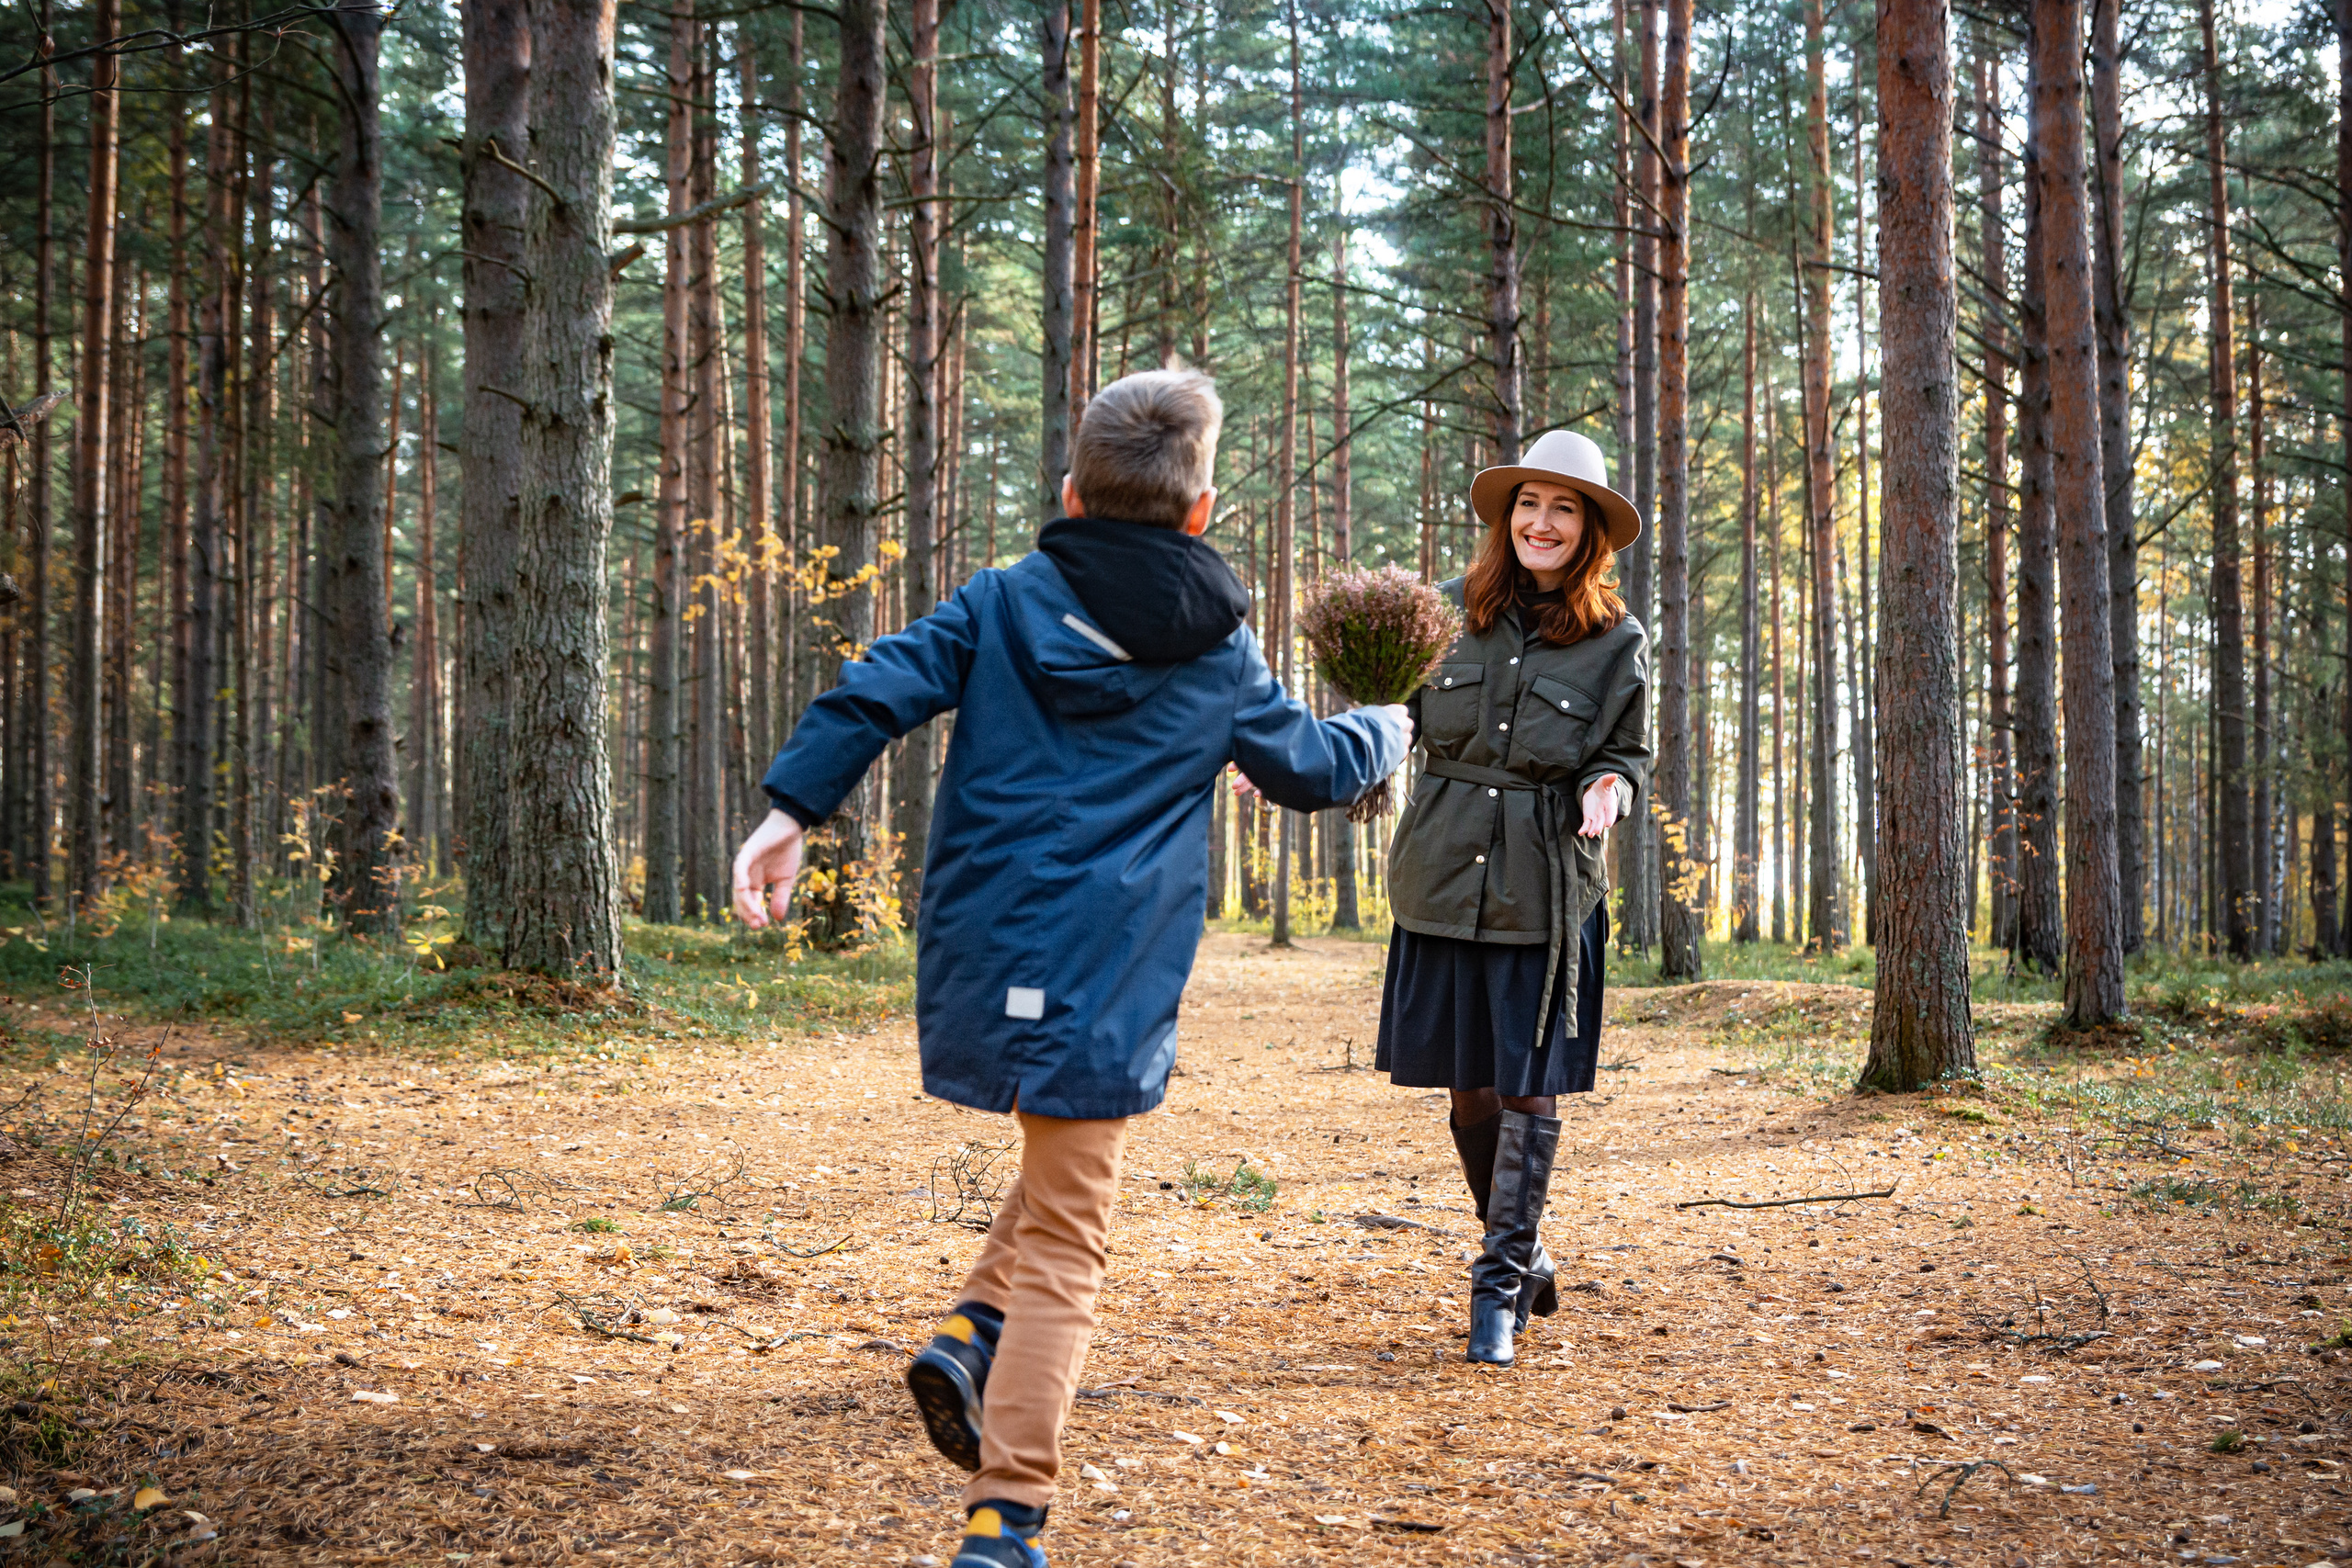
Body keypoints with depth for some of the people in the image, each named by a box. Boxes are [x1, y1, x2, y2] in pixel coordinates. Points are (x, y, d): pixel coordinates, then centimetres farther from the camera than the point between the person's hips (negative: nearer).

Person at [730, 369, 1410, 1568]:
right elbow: (1315, 769, 21)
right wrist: (1384, 732, 41)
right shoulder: (1218, 659, 6)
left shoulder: (1001, 604, 7)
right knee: (1062, 1251, 2)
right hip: (1099, 994, -3)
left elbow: (875, 692, -6)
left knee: (1065, 1161, 28)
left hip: (970, 970, 3)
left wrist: (792, 812, -8)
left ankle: (972, 1329, 7)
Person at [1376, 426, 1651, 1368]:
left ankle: (1500, 1286, 7)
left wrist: (1605, 792, -15)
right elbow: (1403, 719, 12)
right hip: (1445, 876, 2)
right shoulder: (1449, 611, 5)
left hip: (1548, 891, -2)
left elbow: (1628, 757, 7)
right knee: (1468, 1086, 8)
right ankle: (1522, 1251, 29)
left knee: (1528, 1087, -3)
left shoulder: (1617, 642, 1)